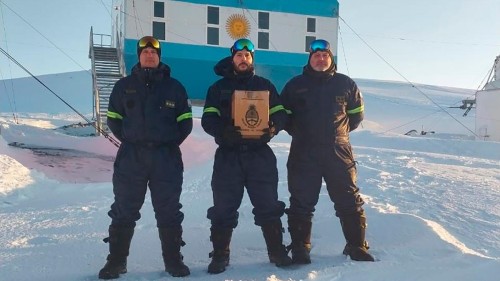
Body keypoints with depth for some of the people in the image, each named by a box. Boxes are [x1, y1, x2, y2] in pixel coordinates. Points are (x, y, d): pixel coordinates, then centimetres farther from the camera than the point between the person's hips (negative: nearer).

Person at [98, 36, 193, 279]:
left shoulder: (174, 87, 7)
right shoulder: (124, 86, 9)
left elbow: (185, 121, 8)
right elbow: (113, 119, 13)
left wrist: (170, 142, -1)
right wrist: (129, 139, 2)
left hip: (166, 159, 0)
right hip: (130, 157, 1)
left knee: (169, 213, 6)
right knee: (123, 212, 5)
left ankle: (173, 260, 18)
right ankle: (116, 261, 17)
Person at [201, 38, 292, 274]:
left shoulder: (265, 85, 12)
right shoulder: (218, 88, 9)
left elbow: (280, 113, 7)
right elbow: (208, 119, -1)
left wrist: (273, 127, -15)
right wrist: (223, 131, -22)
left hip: (260, 154, 1)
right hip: (228, 155, 0)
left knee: (268, 205, 4)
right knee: (223, 208, 2)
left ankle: (277, 251, 17)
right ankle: (220, 256, 14)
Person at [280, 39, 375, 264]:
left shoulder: (346, 84, 6)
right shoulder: (295, 85, 5)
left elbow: (357, 114, 16)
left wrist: (339, 131, 10)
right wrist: (301, 134, 9)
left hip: (338, 152, 1)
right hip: (303, 155, 0)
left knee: (349, 202, 4)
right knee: (301, 203, 3)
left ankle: (357, 246, 19)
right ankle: (300, 248, 16)